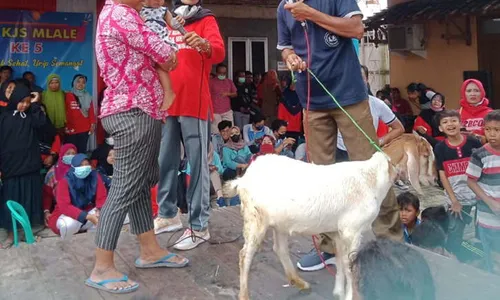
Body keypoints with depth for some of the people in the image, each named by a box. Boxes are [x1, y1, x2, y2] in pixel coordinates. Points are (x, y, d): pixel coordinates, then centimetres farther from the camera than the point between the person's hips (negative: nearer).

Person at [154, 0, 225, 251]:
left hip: (194, 104, -5)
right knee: (165, 162, 12)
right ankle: (168, 215, 27)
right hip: (166, 103, 5)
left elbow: (219, 53, -13)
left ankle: (199, 226, 1)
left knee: (197, 164, -3)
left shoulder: (206, 20, 5)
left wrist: (204, 44, -34)